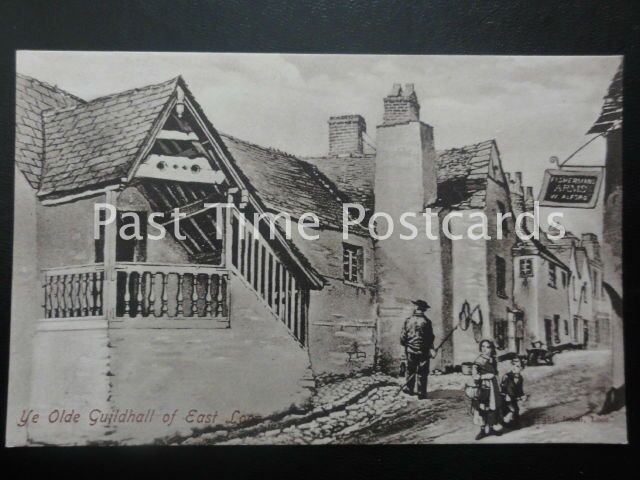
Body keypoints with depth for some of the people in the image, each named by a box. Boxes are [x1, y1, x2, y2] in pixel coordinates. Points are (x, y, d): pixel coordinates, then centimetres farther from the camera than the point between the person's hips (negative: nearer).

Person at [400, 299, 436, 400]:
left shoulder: (408, 320, -4)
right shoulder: (426, 321, -10)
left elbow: (403, 336, -1)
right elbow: (430, 337, -6)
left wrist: (405, 344, 17)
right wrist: (431, 349, 5)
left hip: (410, 350, 2)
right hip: (423, 351, -2)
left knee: (411, 370, 18)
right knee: (422, 373, 5)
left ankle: (408, 387, 21)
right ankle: (421, 393, 8)